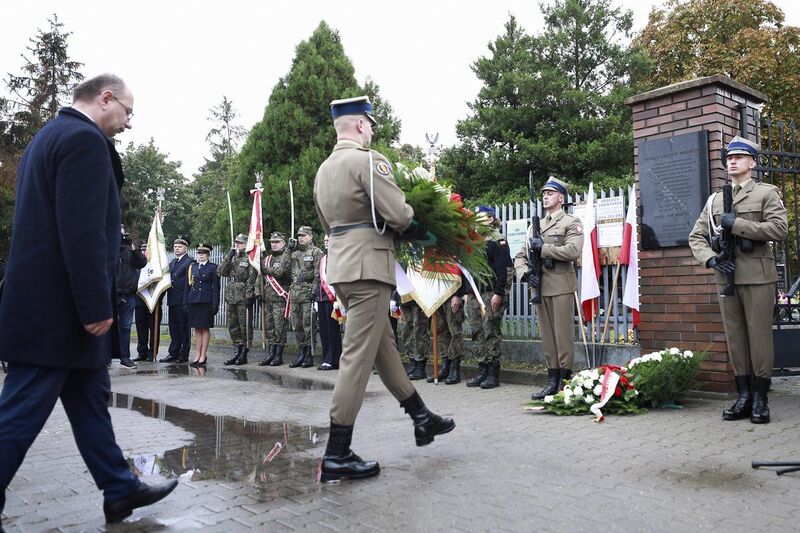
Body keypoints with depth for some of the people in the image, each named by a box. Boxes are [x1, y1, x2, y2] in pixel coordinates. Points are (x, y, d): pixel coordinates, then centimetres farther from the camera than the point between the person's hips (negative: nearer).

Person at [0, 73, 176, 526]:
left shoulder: (49, 136, 19)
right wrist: (97, 306, -20)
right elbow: (82, 232, -22)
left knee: (91, 401, 15)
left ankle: (120, 490, 25)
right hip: (57, 310, -10)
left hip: (47, 304, 10)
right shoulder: (85, 139, -13)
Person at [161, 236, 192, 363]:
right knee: (174, 329, 12)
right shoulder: (172, 263, 19)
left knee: (184, 329, 0)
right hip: (172, 300, 8)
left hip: (183, 301, -8)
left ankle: (183, 355, 6)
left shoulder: (190, 262, -7)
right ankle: (173, 354, 18)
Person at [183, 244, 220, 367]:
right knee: (197, 328, 8)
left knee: (205, 328, 1)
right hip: (193, 300, 4)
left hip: (206, 301, -4)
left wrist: (215, 303, -9)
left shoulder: (213, 267, 1)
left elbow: (216, 287, -2)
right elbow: (187, 286, 13)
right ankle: (198, 355, 14)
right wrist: (185, 302, 8)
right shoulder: (191, 267, 12)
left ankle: (203, 356, 5)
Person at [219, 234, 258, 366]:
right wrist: (229, 256, 0)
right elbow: (221, 272, 7)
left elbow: (252, 279, -11)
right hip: (231, 297, 7)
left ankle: (244, 355, 6)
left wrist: (249, 296, -17)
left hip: (243, 298, -7)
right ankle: (237, 352, 18)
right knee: (233, 327, 10)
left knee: (245, 327, 0)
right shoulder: (233, 258, 17)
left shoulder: (250, 259, -5)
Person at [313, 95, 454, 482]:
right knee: (358, 356, -6)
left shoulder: (324, 169, 16)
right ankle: (337, 456, -1)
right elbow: (398, 214, -17)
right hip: (368, 266, -10)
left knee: (383, 345, 15)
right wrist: (426, 236, 1)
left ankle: (422, 418, 29)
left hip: (341, 265, 10)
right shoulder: (367, 160, -11)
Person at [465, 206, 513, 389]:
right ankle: (482, 370, 15)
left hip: (492, 293, -7)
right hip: (475, 292, 8)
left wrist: (499, 293, -18)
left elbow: (503, 268, -12)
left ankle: (493, 373, 2)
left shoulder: (498, 239, -5)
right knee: (477, 332, 7)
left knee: (491, 331, -4)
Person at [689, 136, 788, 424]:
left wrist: (736, 223, -14)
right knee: (735, 337, 6)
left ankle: (760, 399, 9)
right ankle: (744, 397, 14)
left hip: (757, 277, -4)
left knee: (759, 336, -1)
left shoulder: (767, 193, 5)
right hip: (726, 278, 4)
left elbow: (780, 229, -10)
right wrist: (711, 258, -6)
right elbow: (696, 237, 12)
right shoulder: (715, 200, 16)